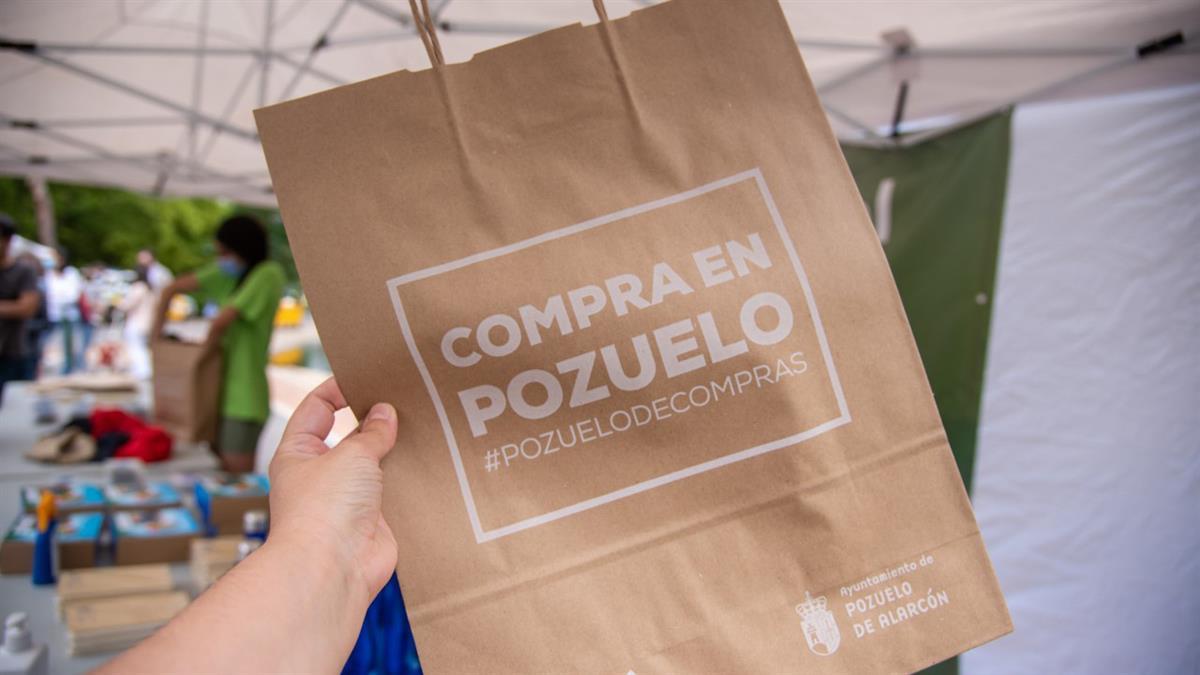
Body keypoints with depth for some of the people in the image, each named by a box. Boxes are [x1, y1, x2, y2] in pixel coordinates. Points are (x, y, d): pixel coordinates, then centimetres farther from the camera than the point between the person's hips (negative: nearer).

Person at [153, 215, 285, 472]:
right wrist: (157, 332, 11)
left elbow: (221, 321, -19)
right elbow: (172, 289, 15)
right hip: (222, 390, 7)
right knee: (221, 469, 12)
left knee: (238, 477, -6)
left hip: (244, 395, -7)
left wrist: (208, 347, -1)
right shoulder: (227, 273, 9)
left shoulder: (268, 274, -13)